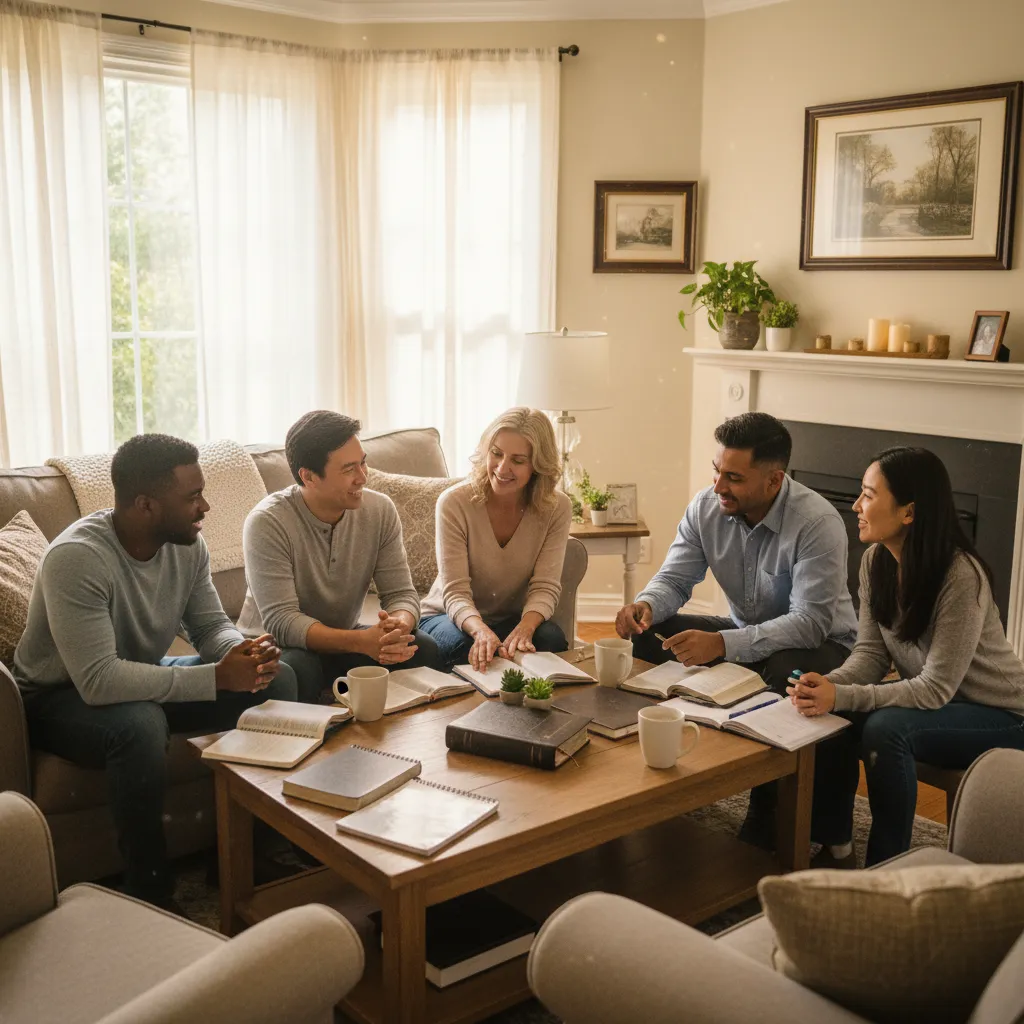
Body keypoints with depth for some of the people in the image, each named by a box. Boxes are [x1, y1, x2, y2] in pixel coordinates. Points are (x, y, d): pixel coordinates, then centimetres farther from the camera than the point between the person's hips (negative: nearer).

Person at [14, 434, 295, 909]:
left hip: (146, 679, 7)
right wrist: (216, 677, -36)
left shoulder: (187, 545, -9)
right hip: (59, 697, -7)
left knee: (277, 679, -9)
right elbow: (99, 681, -36)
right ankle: (151, 894, -20)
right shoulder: (77, 557, -31)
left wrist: (245, 653, -24)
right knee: (139, 724, -40)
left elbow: (212, 625, 0)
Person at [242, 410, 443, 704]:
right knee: (298, 669, -39)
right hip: (274, 645, -4)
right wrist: (362, 641, -42)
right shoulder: (267, 523, -23)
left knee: (423, 649, -21)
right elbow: (281, 622, -28)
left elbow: (401, 593, -9)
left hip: (341, 641, 5)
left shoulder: (380, 510, -9)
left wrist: (399, 627, -34)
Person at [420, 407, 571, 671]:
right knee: (462, 646, -36)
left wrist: (524, 628, -39)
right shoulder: (455, 503, -19)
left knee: (552, 640, -31)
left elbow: (545, 587, -16)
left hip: (515, 618, 2)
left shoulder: (556, 508, -11)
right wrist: (481, 630, -46)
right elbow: (455, 592, -23)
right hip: (451, 616, -1)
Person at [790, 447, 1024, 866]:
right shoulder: (876, 561, -7)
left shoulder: (961, 576, -30)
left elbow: (937, 688, -29)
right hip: (930, 695, 7)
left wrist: (841, 696, -37)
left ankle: (887, 864, -12)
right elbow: (871, 652, -5)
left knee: (885, 730, -31)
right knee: (831, 714, -16)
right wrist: (829, 684, -26)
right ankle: (831, 844, 0)